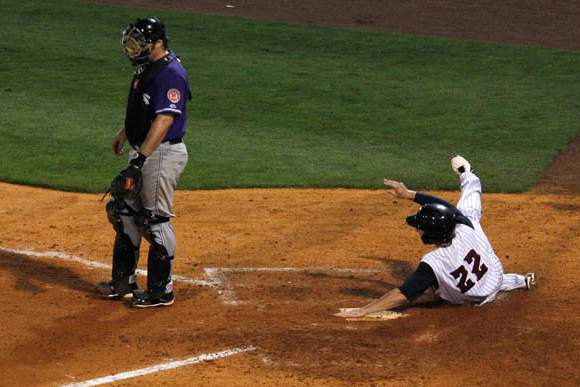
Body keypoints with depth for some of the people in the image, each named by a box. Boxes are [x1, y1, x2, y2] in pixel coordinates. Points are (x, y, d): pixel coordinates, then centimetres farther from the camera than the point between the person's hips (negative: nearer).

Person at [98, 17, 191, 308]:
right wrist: (124, 133, 37)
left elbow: (164, 121, -29)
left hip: (162, 153, -10)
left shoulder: (171, 74, -22)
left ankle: (161, 291, 8)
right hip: (142, 151, 10)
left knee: (156, 221, -3)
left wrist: (140, 158, -34)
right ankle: (124, 283, 27)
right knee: (124, 213, 16)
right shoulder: (147, 67, 10)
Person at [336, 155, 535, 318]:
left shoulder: (433, 264, -44)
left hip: (478, 300, -3)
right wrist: (409, 194, -13)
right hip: (495, 275, 3)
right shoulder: (465, 229, -35)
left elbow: (403, 295, -45)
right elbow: (444, 207, -17)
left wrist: (362, 311, -48)